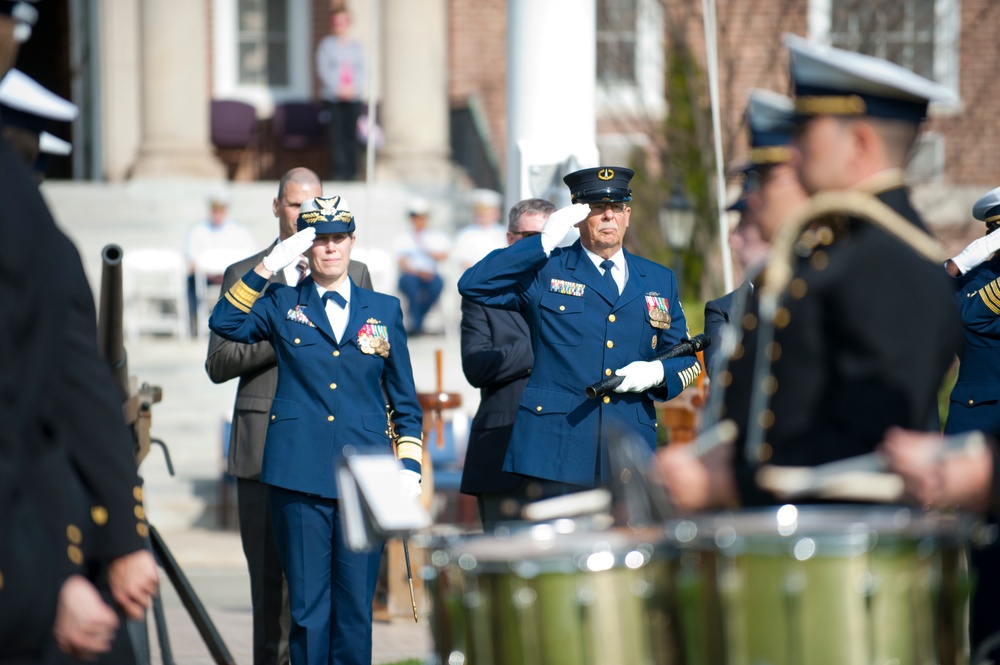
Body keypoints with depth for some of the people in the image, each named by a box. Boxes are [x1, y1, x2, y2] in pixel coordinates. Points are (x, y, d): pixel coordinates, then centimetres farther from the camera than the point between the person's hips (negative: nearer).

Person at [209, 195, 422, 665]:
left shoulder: (384, 310, 13)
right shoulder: (282, 305, 11)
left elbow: (405, 401, 14)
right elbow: (225, 323, -5)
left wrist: (408, 465, 4)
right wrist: (266, 268, -8)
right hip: (300, 473, -1)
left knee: (356, 607, 1)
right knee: (307, 606, 0)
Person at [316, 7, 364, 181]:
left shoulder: (356, 46, 14)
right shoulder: (326, 45, 4)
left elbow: (361, 69, 9)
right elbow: (323, 70, -2)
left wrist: (354, 87, -8)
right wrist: (339, 88, -11)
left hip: (353, 96, 2)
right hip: (333, 96, -2)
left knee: (351, 134, -1)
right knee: (337, 134, -7)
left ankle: (352, 171, 4)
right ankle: (339, 171, -4)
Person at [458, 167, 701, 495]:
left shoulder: (659, 280, 18)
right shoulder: (544, 271, 8)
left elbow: (686, 359, 22)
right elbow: (472, 284, -6)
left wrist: (659, 372, -2)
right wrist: (544, 242, -8)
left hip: (629, 452, 3)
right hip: (556, 446, -3)